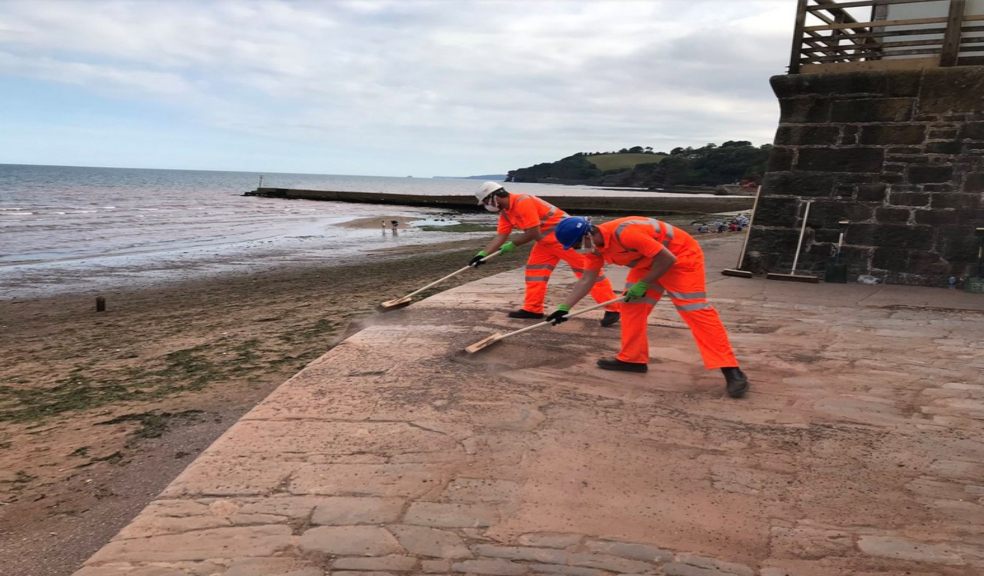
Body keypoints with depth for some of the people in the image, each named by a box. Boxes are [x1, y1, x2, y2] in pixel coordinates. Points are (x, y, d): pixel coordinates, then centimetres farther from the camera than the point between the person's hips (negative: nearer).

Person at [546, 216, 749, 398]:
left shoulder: (624, 232, -34)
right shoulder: (594, 245, -5)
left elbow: (667, 259, -29)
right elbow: (586, 280, 3)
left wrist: (642, 284, -21)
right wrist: (564, 308, -1)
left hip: (681, 257, -9)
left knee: (695, 312, -16)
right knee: (631, 307, 4)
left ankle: (732, 371, -17)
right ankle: (632, 359, 14)